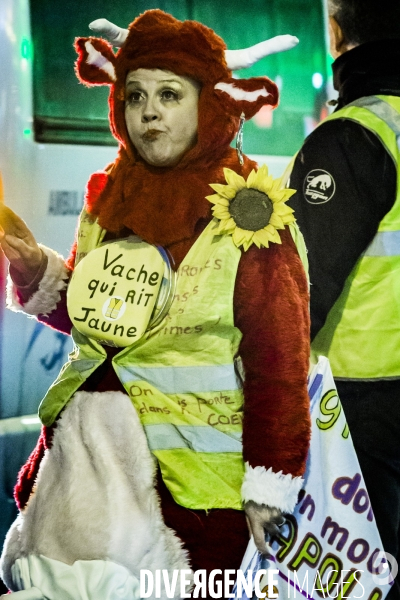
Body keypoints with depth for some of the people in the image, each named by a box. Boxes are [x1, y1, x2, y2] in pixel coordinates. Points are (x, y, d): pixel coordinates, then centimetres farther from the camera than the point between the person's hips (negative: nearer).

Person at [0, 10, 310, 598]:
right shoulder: (109, 198, 7)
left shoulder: (249, 215, -12)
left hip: (190, 475, -5)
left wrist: (268, 491, -12)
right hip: (83, 453, 6)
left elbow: (280, 364, -12)